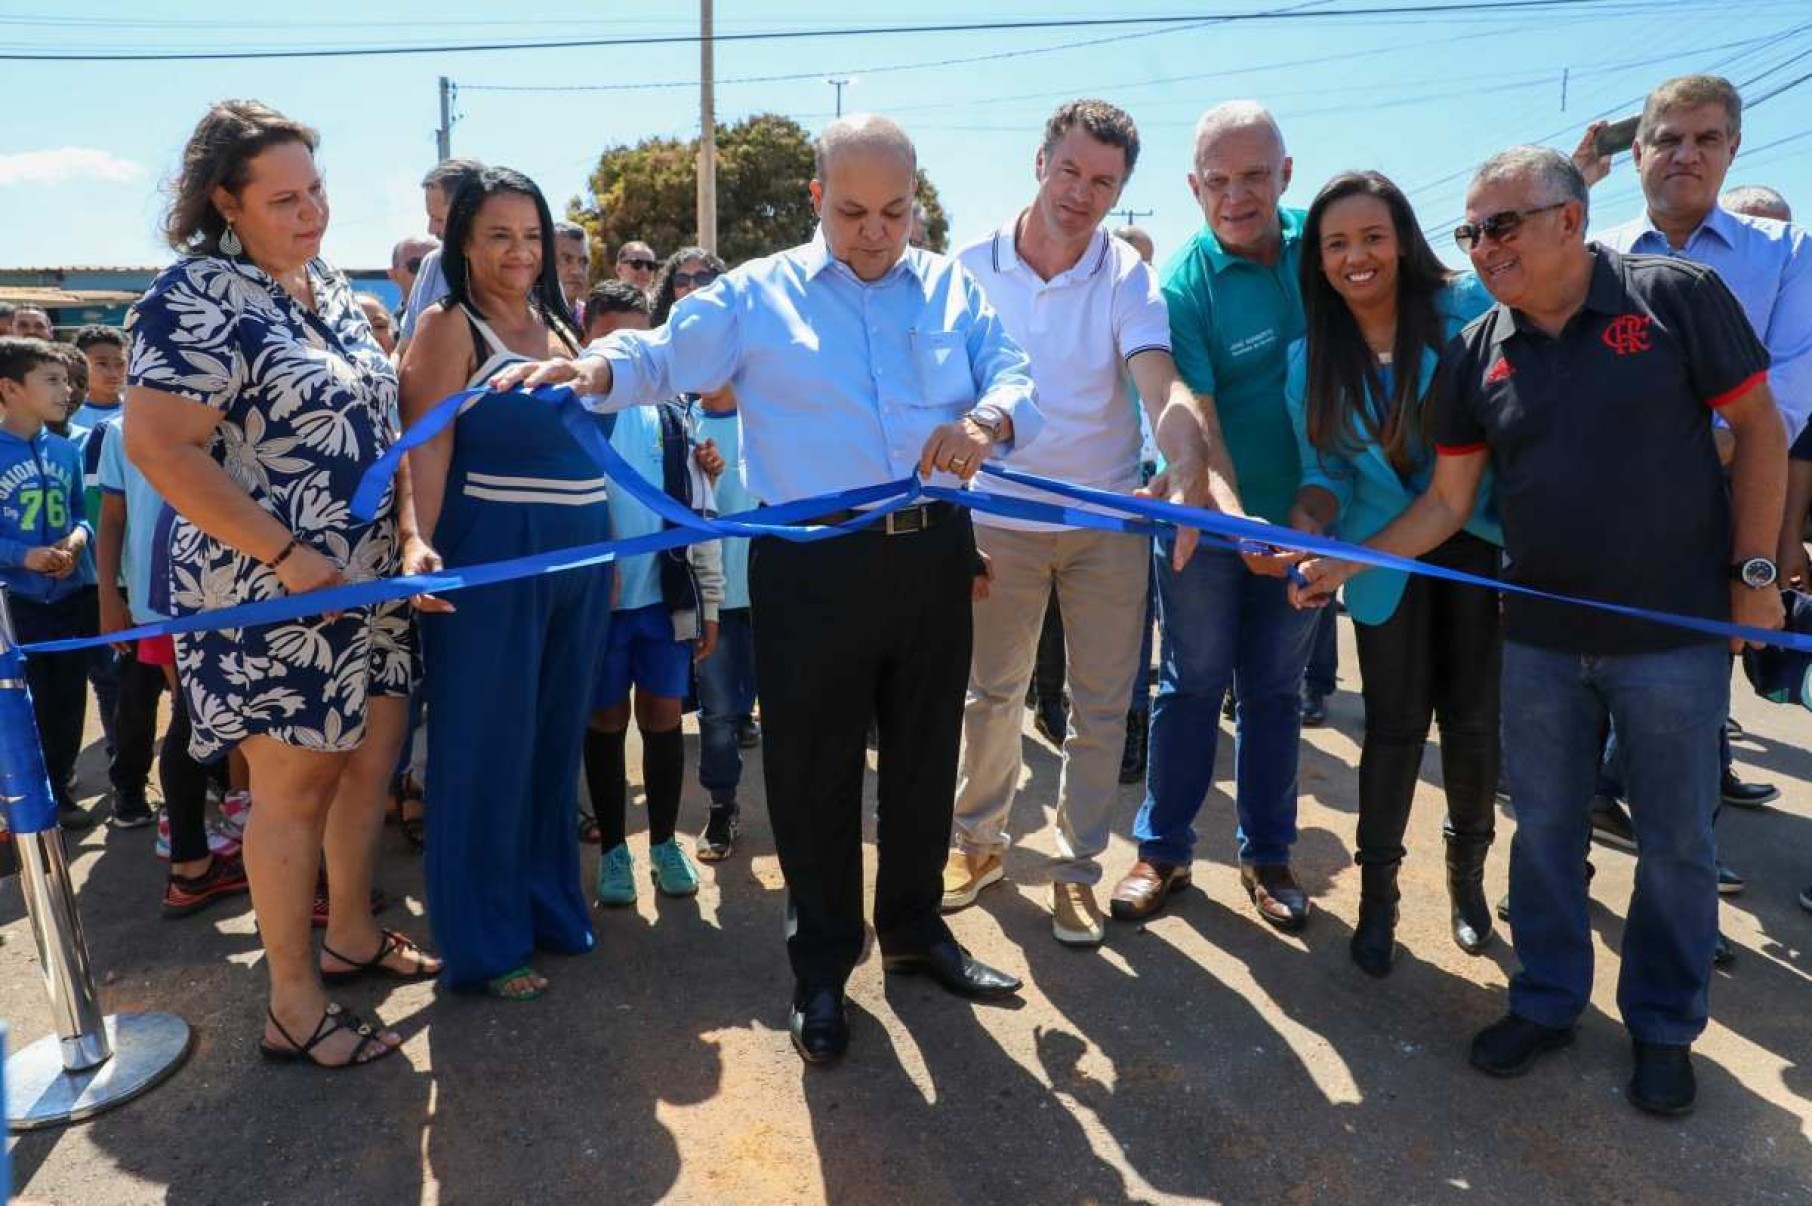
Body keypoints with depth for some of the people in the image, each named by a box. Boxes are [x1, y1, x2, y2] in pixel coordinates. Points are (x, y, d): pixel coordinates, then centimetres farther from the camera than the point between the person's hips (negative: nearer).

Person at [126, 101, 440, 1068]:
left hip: (370, 585, 8)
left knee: (371, 761, 15)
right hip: (272, 596, -8)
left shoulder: (328, 285, 10)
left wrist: (410, 533, 0)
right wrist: (289, 558, -21)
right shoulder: (196, 299, -14)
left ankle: (352, 935, 36)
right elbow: (158, 447, -21)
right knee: (295, 788, 1)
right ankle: (293, 1008, 17)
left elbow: (375, 422, 14)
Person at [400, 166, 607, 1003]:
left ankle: (549, 904, 31)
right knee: (488, 746, 2)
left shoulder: (559, 325, 15)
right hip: (493, 555, -7)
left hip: (580, 551, 7)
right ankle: (484, 941, 16)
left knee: (556, 738, 15)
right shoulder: (450, 327, -4)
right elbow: (428, 451, -12)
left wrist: (607, 549, 16)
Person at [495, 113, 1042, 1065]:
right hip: (813, 566, -3)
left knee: (925, 753, 16)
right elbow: (663, 356, -4)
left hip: (932, 554, 3)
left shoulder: (951, 289, 11)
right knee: (812, 769, 5)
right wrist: (595, 368, -26)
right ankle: (822, 964, 26)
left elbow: (1016, 381, 1)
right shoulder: (757, 295, 4)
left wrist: (986, 424, -22)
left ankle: (914, 927, 38)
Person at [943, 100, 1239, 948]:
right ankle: (977, 840, 34)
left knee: (1101, 706, 7)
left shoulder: (1128, 280, -8)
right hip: (1000, 517, 1)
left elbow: (1164, 389, -23)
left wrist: (1192, 479, -42)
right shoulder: (972, 267, -5)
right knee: (989, 692, 13)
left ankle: (1077, 867, 25)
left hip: (1108, 521, 0)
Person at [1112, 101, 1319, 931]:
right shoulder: (1183, 286, -15)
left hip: (1301, 516, 3)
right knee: (1192, 683, 7)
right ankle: (1163, 849, 20)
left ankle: (1266, 854, 26)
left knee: (1275, 688, 12)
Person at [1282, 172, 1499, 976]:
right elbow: (1326, 471, 0)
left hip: (1480, 541, -1)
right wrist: (1306, 525, -19)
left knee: (1472, 715, 7)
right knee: (1395, 722, 4)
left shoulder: (1469, 309, -12)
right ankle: (1377, 890, 21)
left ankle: (1467, 871, 31)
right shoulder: (1310, 358, -2)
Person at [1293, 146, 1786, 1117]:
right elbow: (1446, 501, 4)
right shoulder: (1477, 352, 1)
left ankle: (1664, 1026, 30)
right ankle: (1547, 1001, 32)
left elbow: (1758, 428, -2)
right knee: (1544, 827, 13)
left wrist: (1752, 570, -6)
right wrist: (1349, 561, -7)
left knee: (1675, 839, 11)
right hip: (1538, 637, 3)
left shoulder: (1677, 296, -8)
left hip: (1674, 631, -3)